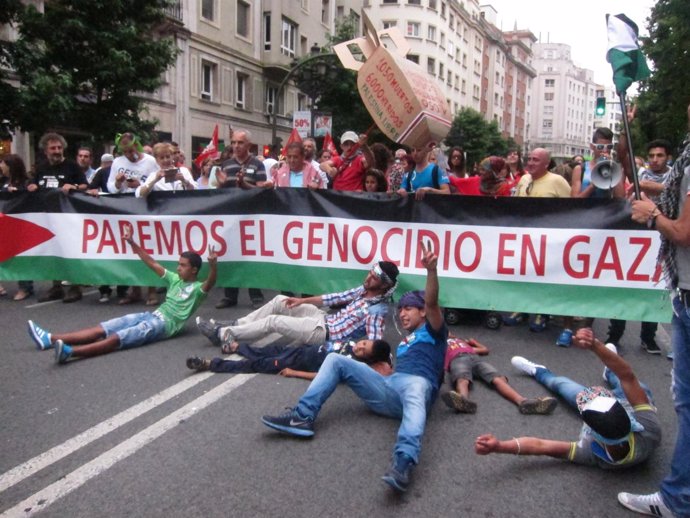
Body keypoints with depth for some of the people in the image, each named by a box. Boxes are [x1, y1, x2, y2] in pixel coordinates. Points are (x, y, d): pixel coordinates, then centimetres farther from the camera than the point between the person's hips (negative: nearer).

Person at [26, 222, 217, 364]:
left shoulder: (197, 288, 0)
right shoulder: (175, 279, 20)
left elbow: (210, 283, -23)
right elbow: (152, 264, 20)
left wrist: (212, 265, -44)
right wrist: (132, 242, 16)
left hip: (165, 324, -7)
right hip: (151, 315, 8)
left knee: (118, 338, -28)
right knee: (102, 328, -6)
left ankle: (70, 351, -45)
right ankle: (50, 339, -13)